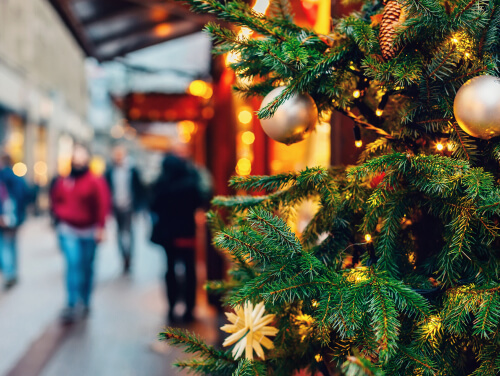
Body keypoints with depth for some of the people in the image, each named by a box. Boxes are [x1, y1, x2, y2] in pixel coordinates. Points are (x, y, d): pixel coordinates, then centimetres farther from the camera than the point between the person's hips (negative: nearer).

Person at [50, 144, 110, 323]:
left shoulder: (96, 182, -8)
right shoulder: (62, 181, 2)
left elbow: (103, 205, -11)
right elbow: (55, 201, 17)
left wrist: (100, 228, -14)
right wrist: (60, 216, 4)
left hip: (88, 231, -1)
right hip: (68, 231, 1)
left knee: (87, 267, 10)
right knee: (73, 264, -10)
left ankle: (85, 302, 26)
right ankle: (72, 305, -9)